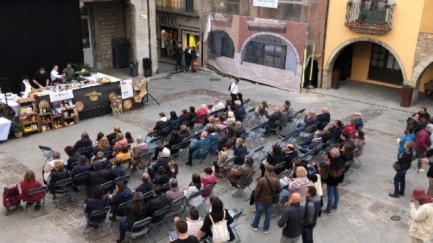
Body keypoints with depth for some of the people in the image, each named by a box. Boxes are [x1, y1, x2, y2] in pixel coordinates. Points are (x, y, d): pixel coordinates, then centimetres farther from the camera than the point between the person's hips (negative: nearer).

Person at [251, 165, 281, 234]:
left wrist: (256, 198, 2)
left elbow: (256, 191, -18)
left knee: (258, 213, 20)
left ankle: (255, 226, 38)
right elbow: (279, 190, -1)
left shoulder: (261, 180, -25)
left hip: (261, 200, -2)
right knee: (268, 215, 18)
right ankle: (266, 229, 32)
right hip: (271, 201, 2)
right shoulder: (276, 180, -17)